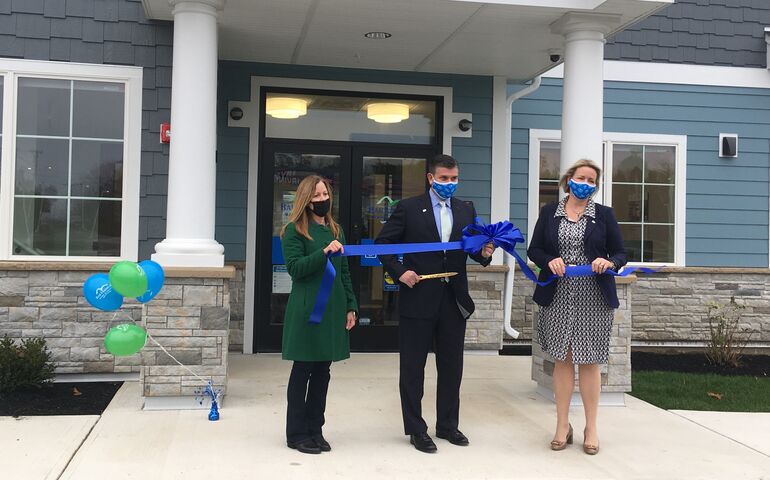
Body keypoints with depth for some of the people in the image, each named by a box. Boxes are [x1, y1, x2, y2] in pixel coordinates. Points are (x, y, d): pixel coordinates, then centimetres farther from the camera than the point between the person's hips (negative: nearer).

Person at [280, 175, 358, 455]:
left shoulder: (335, 230, 14)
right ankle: (296, 434, 10)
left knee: (322, 371, 9)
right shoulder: (294, 230, -4)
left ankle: (315, 429, 19)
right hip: (306, 310, -5)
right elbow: (295, 268, -13)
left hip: (333, 309, 6)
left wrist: (350, 306, 11)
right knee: (302, 370, 1)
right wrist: (324, 252, -25)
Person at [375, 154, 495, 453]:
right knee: (413, 367, 5)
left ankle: (447, 425, 27)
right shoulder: (408, 208, -3)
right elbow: (382, 243, -2)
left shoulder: (466, 210, 9)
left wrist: (484, 252, -14)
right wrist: (399, 272, -13)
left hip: (454, 299, 4)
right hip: (418, 299, -4)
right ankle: (416, 429, 17)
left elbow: (473, 247, 8)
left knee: (452, 367, 12)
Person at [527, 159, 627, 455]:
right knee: (562, 360, 6)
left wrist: (609, 262, -16)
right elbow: (534, 250, 7)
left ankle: (591, 428, 15)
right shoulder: (549, 213, 7)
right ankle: (562, 426, 16)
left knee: (589, 361, 3)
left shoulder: (604, 215, 5)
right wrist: (550, 261, -13)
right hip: (558, 297, 1)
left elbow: (619, 253, 5)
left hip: (594, 298, -1)